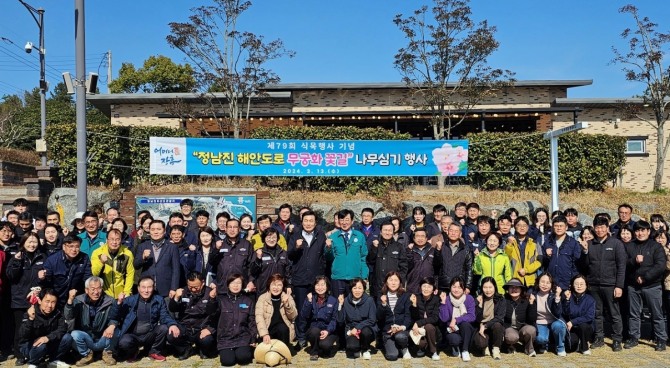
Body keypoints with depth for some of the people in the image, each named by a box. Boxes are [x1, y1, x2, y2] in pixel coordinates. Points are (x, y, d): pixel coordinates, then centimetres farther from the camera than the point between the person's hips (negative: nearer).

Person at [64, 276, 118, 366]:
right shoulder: (79, 300, -8)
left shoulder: (110, 301, -8)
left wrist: (112, 325, -42)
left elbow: (115, 317, -18)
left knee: (114, 330, -29)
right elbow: (68, 317, -19)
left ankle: (107, 353, 0)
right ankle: (87, 355, 0)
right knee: (75, 334, -29)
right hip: (86, 340, 0)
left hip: (103, 340, 0)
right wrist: (70, 300, -36)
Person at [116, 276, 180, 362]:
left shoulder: (159, 300, 3)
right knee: (124, 342, -33)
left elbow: (164, 316, -4)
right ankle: (133, 352, 6)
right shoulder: (130, 300, -2)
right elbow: (118, 316, -5)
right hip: (133, 335, -2)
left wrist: (172, 324, -26)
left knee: (164, 328, -25)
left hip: (150, 335, 2)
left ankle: (154, 352, 3)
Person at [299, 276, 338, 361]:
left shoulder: (333, 300, 2)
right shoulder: (310, 298, 3)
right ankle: (314, 352, -5)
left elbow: (334, 319, -3)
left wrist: (328, 331, -19)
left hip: (328, 331, -1)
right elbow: (303, 316, -8)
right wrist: (309, 302, -19)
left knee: (325, 345, -30)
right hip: (312, 331, 1)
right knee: (315, 330, -33)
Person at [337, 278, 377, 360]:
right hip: (351, 330, 0)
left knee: (365, 331, -35)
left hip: (367, 328, 0)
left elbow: (372, 320, -11)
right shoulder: (346, 301, -2)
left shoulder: (369, 300, -8)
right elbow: (340, 320, -5)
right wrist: (340, 305, -16)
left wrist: (357, 328, -19)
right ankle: (357, 350, 10)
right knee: (352, 347, -30)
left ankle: (365, 350, -2)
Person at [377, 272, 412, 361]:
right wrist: (383, 304, -17)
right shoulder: (382, 297, 7)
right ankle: (391, 345, 16)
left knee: (400, 337, -36)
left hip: (402, 329, 0)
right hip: (387, 330, 1)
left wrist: (403, 327, -21)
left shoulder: (406, 296, 4)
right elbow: (379, 317, -1)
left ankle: (404, 348, -1)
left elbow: (408, 315, -3)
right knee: (392, 356, -19)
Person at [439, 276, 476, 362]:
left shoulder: (469, 298, -5)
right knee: (455, 339, -34)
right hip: (452, 330, 0)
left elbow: (472, 317, -17)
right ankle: (455, 347, 5)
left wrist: (456, 320, -25)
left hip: (466, 330, 1)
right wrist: (443, 302, -23)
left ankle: (465, 351, -17)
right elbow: (444, 319, -15)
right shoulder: (447, 299, -6)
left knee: (465, 323, -33)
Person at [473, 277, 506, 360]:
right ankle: (486, 347, 7)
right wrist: (480, 305, -15)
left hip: (496, 328, 0)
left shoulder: (500, 300, -2)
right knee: (479, 343, -33)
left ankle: (496, 349, -10)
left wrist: (485, 326, -20)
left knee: (497, 325, -36)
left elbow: (499, 318, -13)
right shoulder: (478, 299, 2)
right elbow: (477, 319, -4)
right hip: (481, 329, 0)